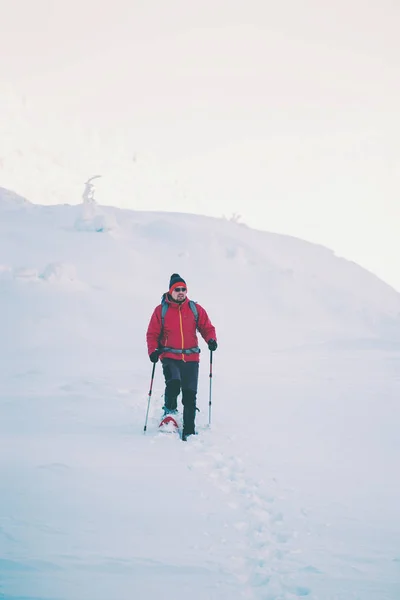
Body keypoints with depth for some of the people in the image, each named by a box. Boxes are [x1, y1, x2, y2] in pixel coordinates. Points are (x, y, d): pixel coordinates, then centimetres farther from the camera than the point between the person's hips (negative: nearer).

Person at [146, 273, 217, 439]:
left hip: (191, 358, 2)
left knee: (190, 395, 0)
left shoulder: (195, 309, 6)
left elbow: (207, 327, 11)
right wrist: (153, 351, -11)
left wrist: (211, 340, -10)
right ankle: (170, 411, 2)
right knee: (174, 383, -28)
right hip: (169, 357, -2)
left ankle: (189, 431, 10)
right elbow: (152, 333, 5)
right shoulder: (161, 310, 2)